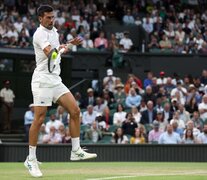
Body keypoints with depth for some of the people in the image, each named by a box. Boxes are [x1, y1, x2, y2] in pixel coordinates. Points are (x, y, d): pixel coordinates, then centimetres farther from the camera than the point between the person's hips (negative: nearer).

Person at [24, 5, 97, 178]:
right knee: (39, 119, -8)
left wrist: (70, 43, 22)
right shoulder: (40, 33, -11)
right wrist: (62, 48, -18)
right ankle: (31, 159, 1)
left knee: (75, 110, -1)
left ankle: (76, 151, 5)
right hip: (42, 81, -8)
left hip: (56, 80, 8)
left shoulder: (54, 31, 16)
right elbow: (50, 53, -27)